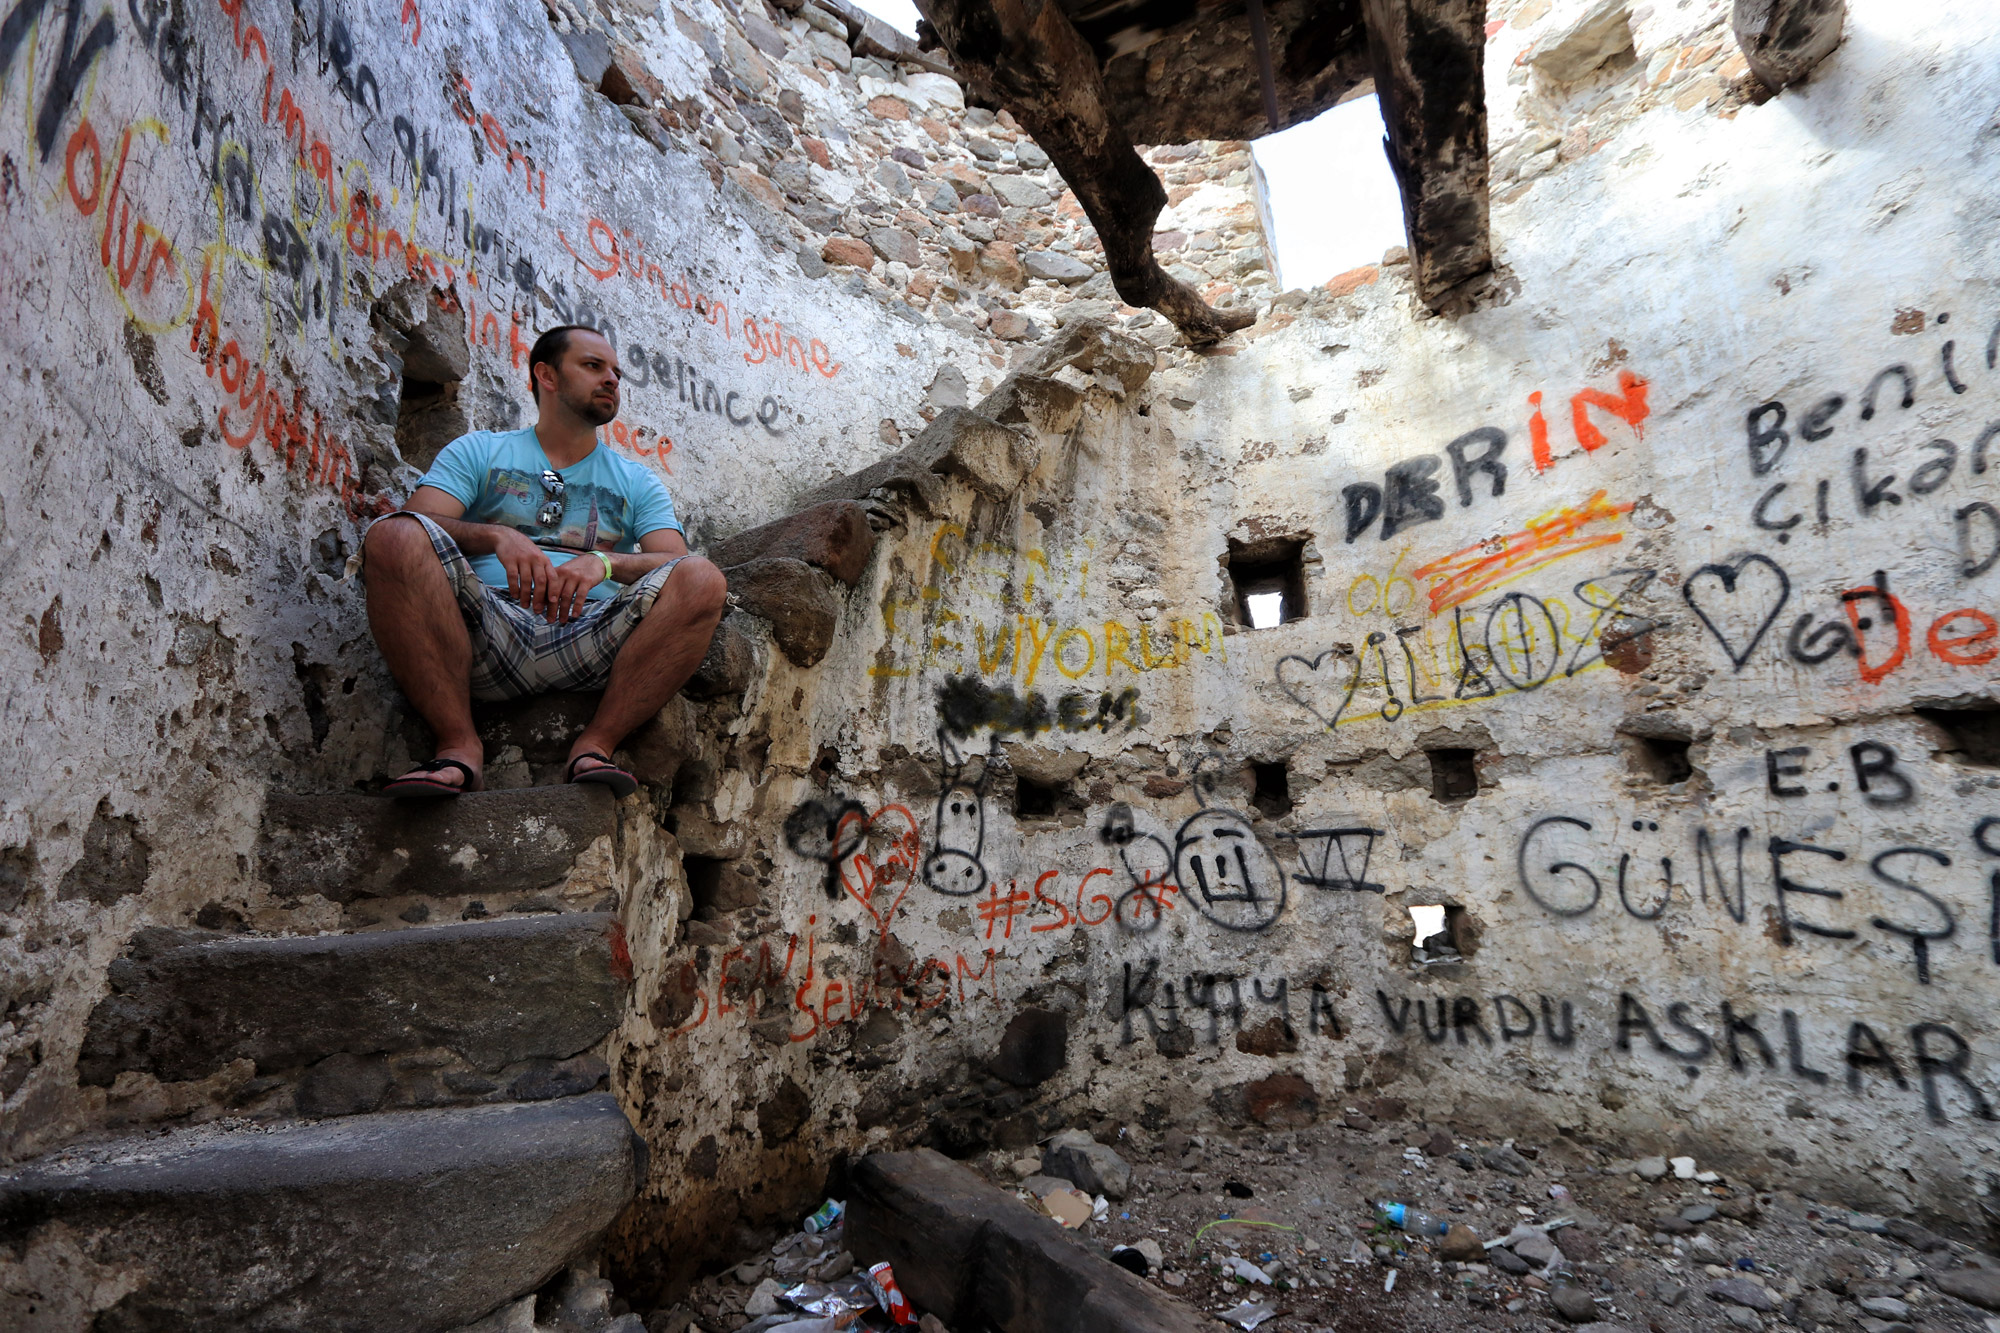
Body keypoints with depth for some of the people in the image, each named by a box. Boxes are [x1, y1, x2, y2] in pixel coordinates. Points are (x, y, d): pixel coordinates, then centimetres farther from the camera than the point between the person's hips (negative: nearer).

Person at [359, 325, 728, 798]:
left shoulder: (637, 483, 23)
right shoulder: (477, 451, 21)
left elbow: (675, 562, 5)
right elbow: (418, 523, 4)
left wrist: (605, 563, -17)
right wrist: (498, 537, -18)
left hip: (589, 641, 0)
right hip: (487, 629, 0)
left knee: (703, 581, -25)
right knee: (394, 534, -27)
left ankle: (595, 745, -23)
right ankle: (458, 743, -22)